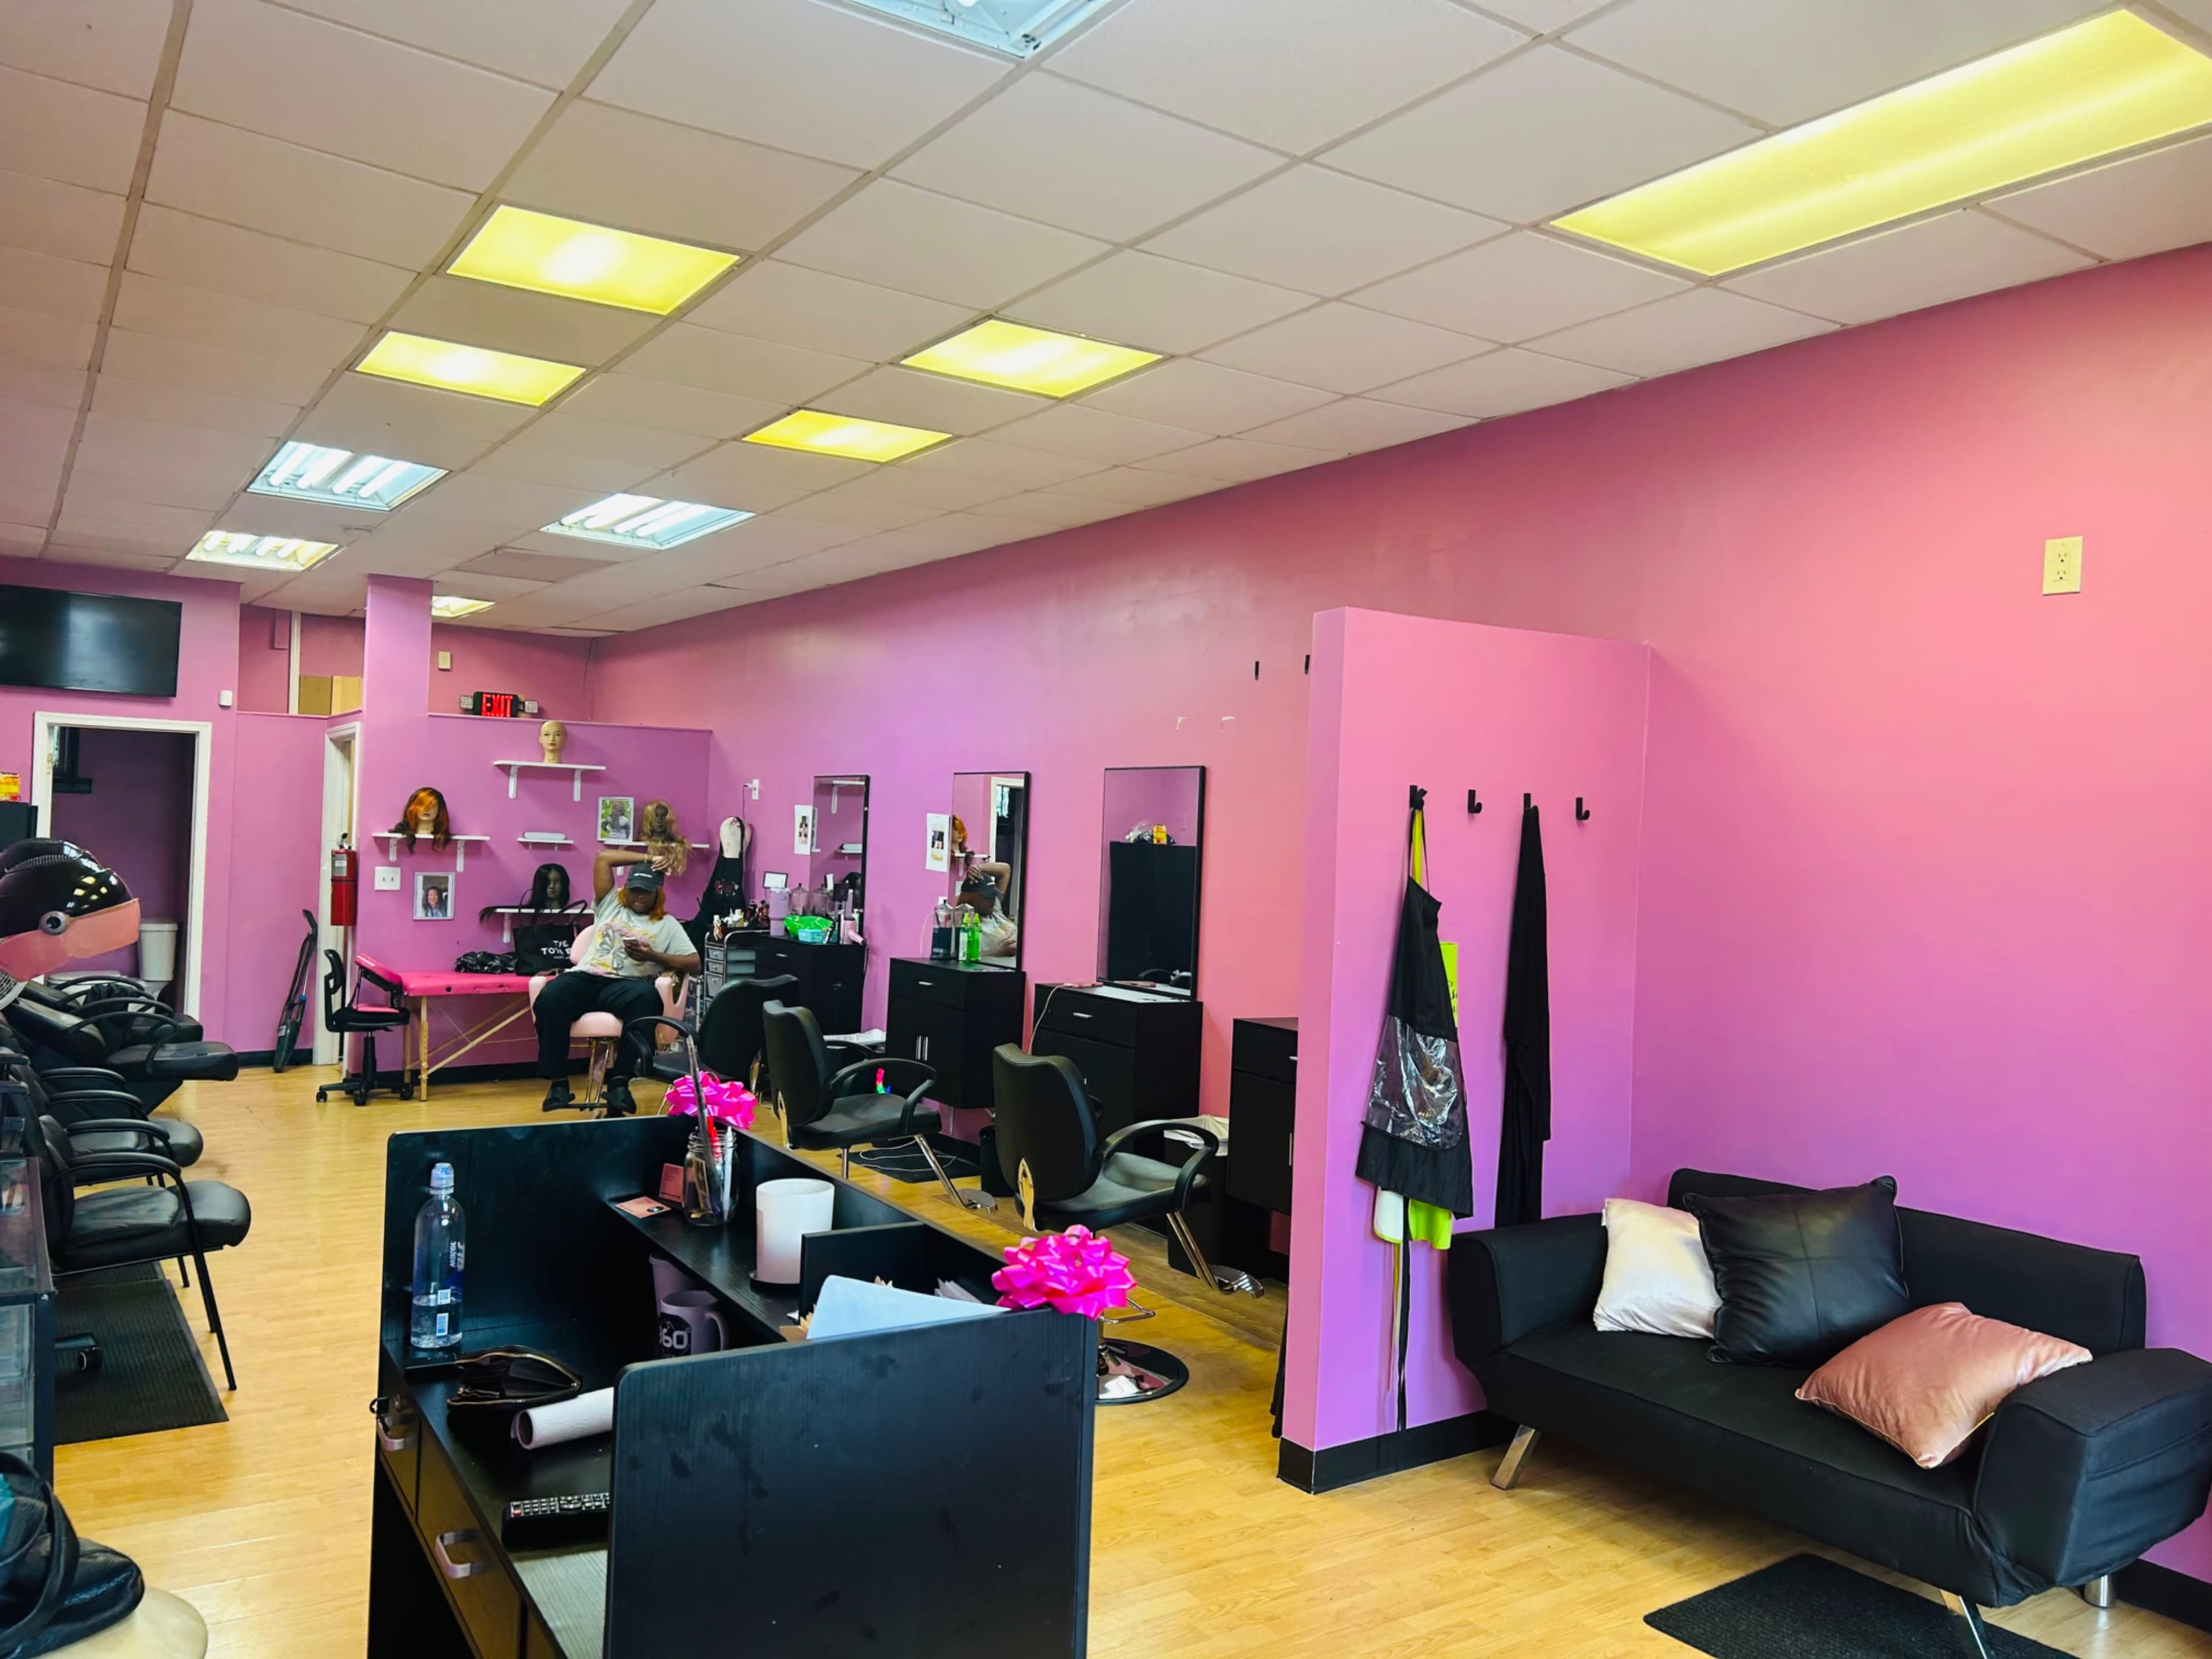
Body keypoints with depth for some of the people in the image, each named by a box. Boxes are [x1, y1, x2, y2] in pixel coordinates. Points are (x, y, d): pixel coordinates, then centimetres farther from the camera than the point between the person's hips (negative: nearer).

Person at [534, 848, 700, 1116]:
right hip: (585, 977, 2)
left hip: (625, 984, -2)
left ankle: (620, 1080, -35)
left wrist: (653, 956, -5)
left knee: (647, 997, -40)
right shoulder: (610, 904, 24)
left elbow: (694, 963, 7)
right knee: (549, 999, -33)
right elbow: (603, 858, 19)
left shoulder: (668, 924, 18)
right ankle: (557, 1081, -28)